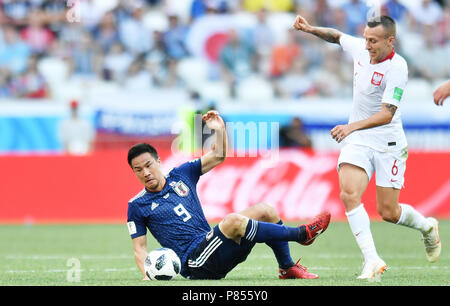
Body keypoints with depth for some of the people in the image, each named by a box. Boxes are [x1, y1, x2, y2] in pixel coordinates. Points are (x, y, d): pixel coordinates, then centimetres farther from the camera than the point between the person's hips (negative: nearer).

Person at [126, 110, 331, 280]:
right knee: (233, 221, -31)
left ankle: (288, 268, 2)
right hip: (194, 263, -7)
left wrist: (220, 130, -4)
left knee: (265, 210, -4)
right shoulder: (137, 205, 2)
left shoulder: (180, 175, 14)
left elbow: (218, 156, 15)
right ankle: (301, 234, -22)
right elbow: (139, 248, 3)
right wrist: (147, 274, -16)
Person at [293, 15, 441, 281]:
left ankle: (427, 226, 33)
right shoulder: (360, 48, -2)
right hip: (357, 140, 5)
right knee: (349, 194, -21)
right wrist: (311, 29, 5)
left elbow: (387, 114, -27)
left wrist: (352, 127, -38)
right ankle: (372, 260, -22)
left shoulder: (397, 67, -20)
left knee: (388, 213, 0)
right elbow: (337, 36, 22)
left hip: (388, 144, -5)